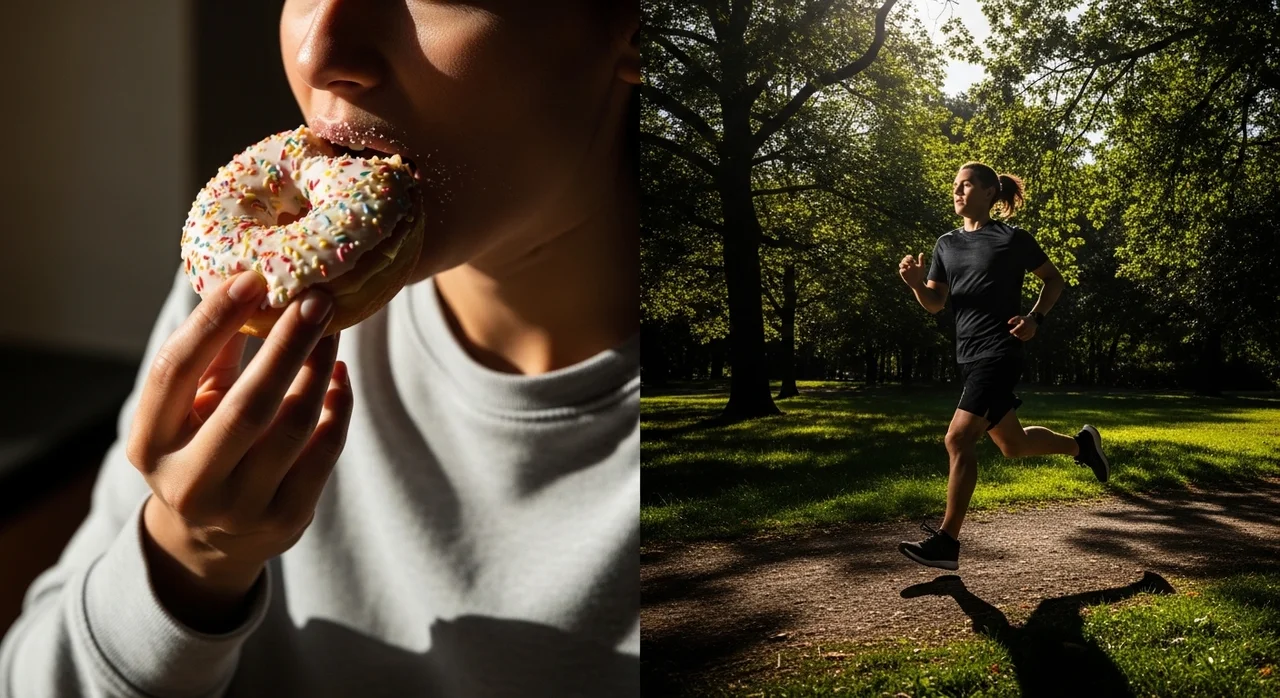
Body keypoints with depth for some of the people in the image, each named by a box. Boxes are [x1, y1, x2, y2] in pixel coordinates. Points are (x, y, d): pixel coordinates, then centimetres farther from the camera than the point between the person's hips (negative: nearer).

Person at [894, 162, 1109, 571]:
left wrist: (1035, 318, -9)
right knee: (1013, 446, 18)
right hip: (969, 357, 7)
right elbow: (935, 304, 9)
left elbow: (1055, 281, 7)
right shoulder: (946, 244, 13)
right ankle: (1080, 444, 45)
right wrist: (914, 282, -12)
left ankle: (947, 542, -13)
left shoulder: (1012, 239, -3)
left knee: (959, 439, -18)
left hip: (999, 354, -7)